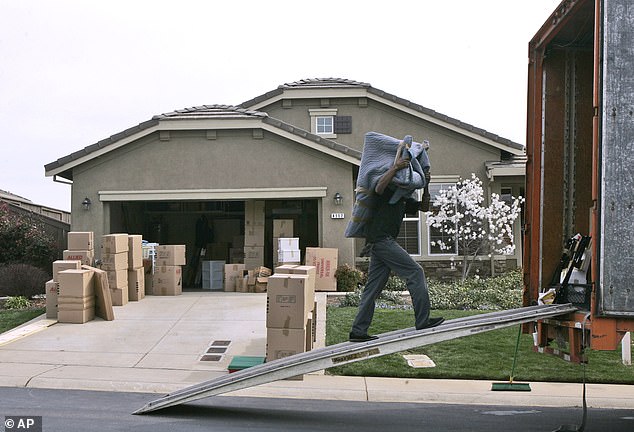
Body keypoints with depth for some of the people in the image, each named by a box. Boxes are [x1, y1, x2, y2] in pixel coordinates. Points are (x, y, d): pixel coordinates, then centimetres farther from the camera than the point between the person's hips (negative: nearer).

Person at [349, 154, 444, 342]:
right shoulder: (388, 190, -1)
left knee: (373, 288, 5)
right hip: (381, 240, -10)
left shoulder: (403, 198, 26)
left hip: (383, 242, 10)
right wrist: (395, 167, -21)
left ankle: (358, 331, 4)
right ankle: (423, 320, -8)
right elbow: (379, 188, -24)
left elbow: (423, 207, 26)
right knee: (415, 272, -9)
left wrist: (425, 185, 13)